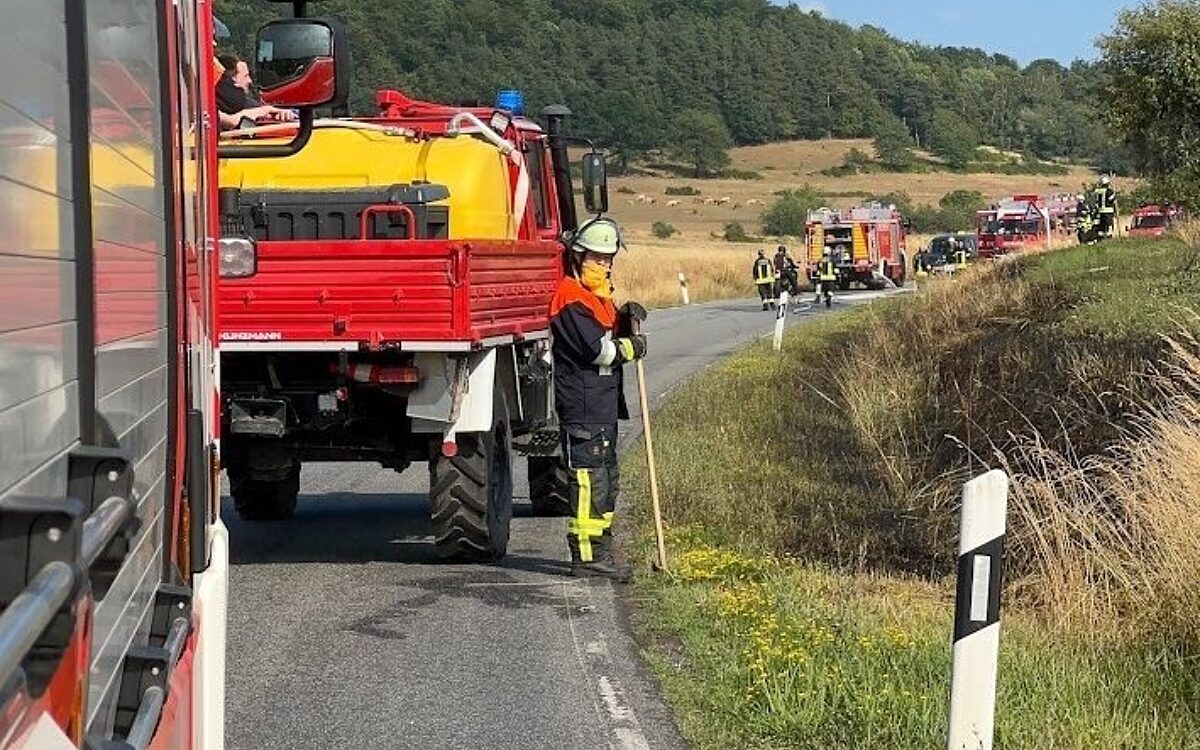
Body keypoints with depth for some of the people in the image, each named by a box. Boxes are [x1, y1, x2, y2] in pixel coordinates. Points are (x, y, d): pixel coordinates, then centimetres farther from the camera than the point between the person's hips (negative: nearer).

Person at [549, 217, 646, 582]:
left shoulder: (599, 295, 20)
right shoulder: (572, 298, -13)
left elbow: (614, 337, 17)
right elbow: (598, 350, -20)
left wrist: (627, 320, -2)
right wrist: (630, 346, -6)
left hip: (603, 406, 11)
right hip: (581, 407, -11)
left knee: (606, 479, 14)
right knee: (589, 479, -10)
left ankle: (600, 552, 22)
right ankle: (586, 555, -8)